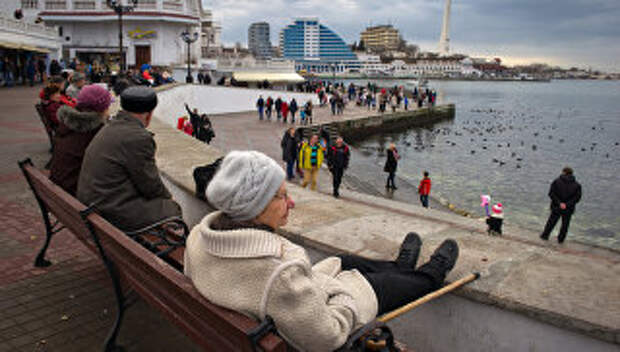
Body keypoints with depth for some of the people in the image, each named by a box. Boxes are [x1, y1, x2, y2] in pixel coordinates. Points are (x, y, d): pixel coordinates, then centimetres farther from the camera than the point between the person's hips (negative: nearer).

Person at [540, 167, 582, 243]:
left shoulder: (557, 181, -7)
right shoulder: (576, 185, -1)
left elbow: (551, 193, -14)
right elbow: (577, 197, -10)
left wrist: (559, 203, -16)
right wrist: (567, 204, -17)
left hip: (556, 207, -1)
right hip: (568, 209, 1)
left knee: (551, 221, 17)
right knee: (565, 224, 17)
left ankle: (545, 235, 27)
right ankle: (561, 239, 26)